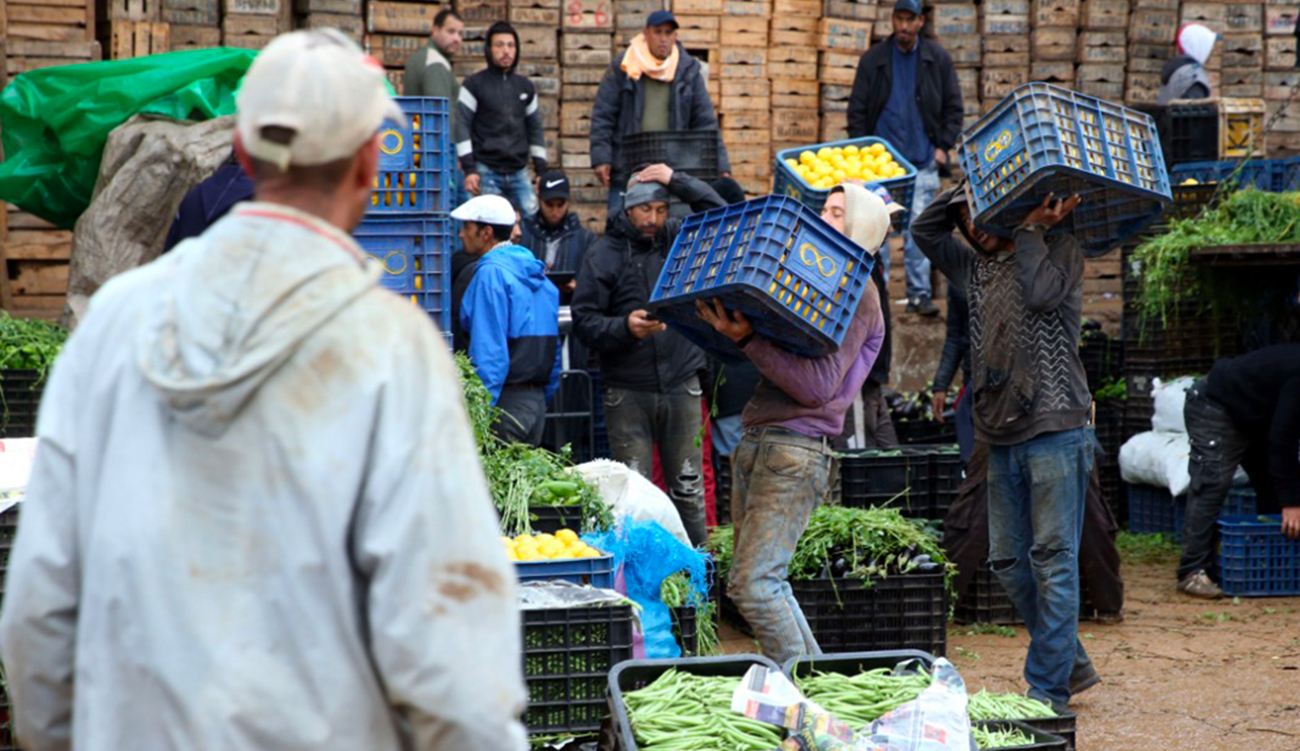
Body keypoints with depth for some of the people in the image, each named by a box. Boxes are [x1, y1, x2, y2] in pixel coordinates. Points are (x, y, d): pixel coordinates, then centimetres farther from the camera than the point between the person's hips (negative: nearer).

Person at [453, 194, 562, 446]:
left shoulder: (491, 273, -12)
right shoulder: (538, 273, 16)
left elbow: (489, 350, -18)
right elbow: (553, 346, 19)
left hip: (506, 400, -9)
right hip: (537, 401, 9)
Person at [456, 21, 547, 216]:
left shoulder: (525, 86, 15)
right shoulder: (475, 84, 1)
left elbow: (535, 128, 19)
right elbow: (461, 126, -4)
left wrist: (541, 171, 13)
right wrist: (469, 169, -12)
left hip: (519, 173, 4)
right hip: (487, 172, -4)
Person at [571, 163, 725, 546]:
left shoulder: (678, 239, 7)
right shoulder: (604, 255, 0)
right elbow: (584, 320, -4)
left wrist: (678, 182, -6)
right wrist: (624, 327, -22)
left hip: (681, 385, 2)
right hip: (628, 392, -2)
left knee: (689, 488, 6)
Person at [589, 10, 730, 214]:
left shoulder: (689, 71, 8)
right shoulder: (623, 69, 3)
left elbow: (706, 122, 8)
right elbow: (602, 117, 3)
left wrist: (720, 166, 0)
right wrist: (601, 158, -7)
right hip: (627, 171, -1)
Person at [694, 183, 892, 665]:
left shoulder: (857, 296, -6)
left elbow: (817, 385, -15)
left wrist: (747, 339, -19)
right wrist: (728, 328, 7)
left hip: (795, 452, -9)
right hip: (756, 443, 9)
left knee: (752, 583, -14)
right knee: (763, 581, 11)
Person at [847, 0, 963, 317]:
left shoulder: (937, 59, 4)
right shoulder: (873, 59, 4)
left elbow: (953, 107, 9)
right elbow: (857, 110, 6)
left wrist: (944, 146, -1)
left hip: (922, 160, 0)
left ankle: (919, 294, 2)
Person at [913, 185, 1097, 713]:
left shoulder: (1060, 251, 1)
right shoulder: (977, 269, 19)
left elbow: (1040, 294, -18)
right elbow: (924, 232, 21)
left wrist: (1032, 229, -8)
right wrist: (965, 187, 11)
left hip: (1054, 432, -7)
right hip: (1002, 439, 7)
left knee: (1053, 560, -5)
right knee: (1008, 561, 8)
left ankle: (1048, 689, -3)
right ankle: (1072, 664, 21)